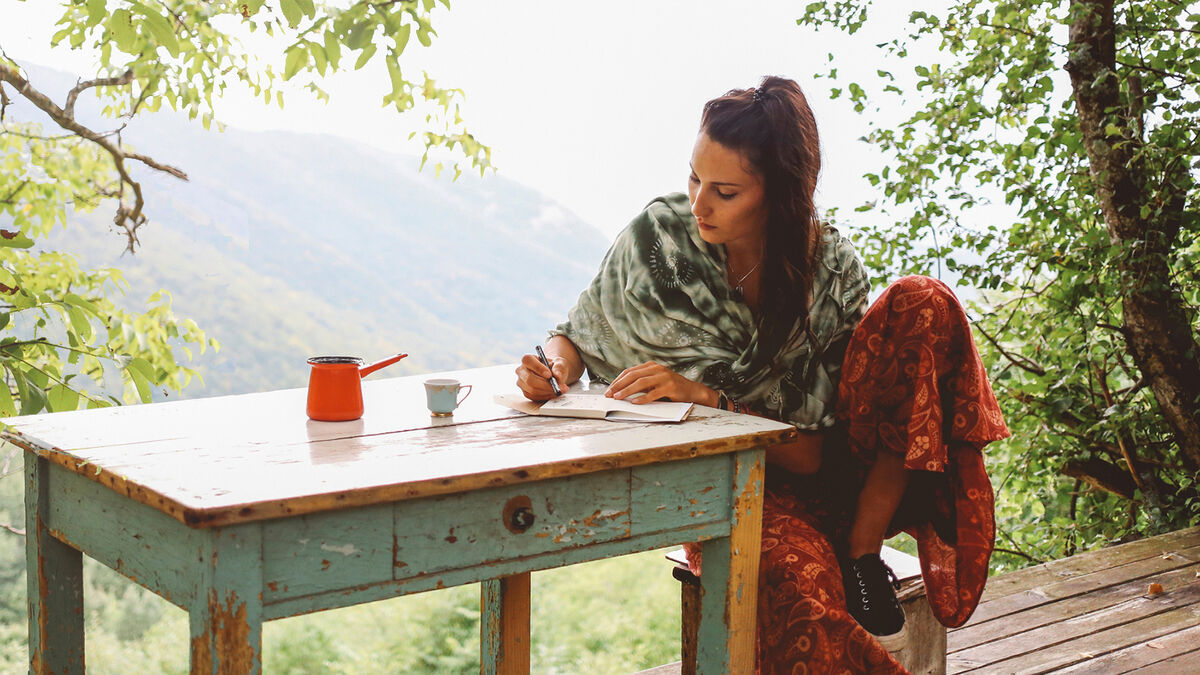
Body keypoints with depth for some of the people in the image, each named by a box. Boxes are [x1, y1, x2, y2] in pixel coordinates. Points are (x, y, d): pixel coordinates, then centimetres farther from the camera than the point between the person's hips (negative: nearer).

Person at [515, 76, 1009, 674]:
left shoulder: (831, 268, -11)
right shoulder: (659, 235, -10)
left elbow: (813, 451, -13)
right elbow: (579, 336, 6)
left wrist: (704, 396, -27)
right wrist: (554, 365, -18)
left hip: (813, 467, 3)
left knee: (921, 305, -22)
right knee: (797, 595, -42)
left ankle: (863, 552, -17)